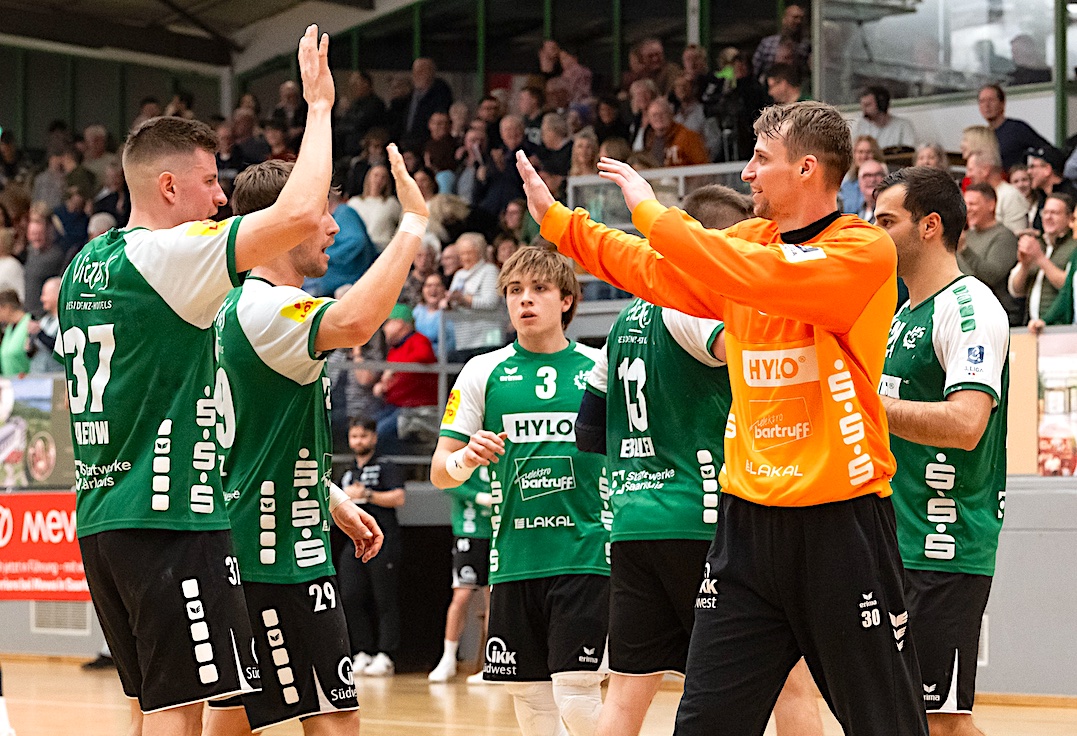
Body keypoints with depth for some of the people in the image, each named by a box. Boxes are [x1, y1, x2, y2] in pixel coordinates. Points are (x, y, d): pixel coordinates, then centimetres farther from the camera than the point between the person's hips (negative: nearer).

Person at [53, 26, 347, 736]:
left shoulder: (83, 266, 15)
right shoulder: (166, 255, -12)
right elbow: (300, 213, -21)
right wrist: (319, 105, -9)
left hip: (102, 518, 9)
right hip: (169, 518, -9)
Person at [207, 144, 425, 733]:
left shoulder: (236, 307, 17)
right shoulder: (265, 307, -16)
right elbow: (352, 323, -38)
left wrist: (336, 502, 26)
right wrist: (413, 224, -30)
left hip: (244, 547, 11)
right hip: (279, 555, -11)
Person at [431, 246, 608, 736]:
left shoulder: (600, 369, 3)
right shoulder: (483, 373, 6)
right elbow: (440, 472, 8)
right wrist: (466, 459, -14)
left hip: (584, 557, -2)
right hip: (514, 561, 2)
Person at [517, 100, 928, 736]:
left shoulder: (866, 249, -11)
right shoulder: (748, 240, 11)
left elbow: (754, 276, -24)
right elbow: (658, 272, 23)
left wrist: (652, 213, -16)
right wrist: (557, 220, 23)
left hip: (840, 521, -6)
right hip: (749, 514, 6)